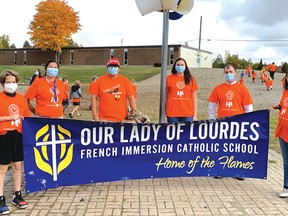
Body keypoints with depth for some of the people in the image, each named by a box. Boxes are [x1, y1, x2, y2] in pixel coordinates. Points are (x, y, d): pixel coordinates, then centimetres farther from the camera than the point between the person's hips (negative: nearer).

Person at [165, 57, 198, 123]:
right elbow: (165, 97, 6)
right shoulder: (169, 78, 4)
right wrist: (164, 115, 2)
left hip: (188, 115, 1)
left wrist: (195, 115, 3)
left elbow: (194, 98, 7)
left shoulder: (191, 79, 7)